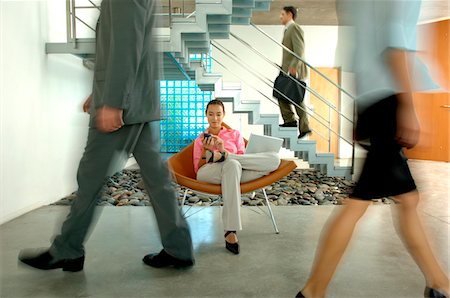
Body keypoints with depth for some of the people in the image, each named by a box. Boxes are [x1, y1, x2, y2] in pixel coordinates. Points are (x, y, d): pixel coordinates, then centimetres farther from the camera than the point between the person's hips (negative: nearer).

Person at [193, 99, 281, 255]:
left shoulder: (235, 134, 25)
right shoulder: (200, 139, 25)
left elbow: (242, 160, 11)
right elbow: (198, 169, 13)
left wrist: (224, 151, -7)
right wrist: (206, 151, -6)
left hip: (235, 172, 2)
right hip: (208, 174, -1)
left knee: (274, 159, -22)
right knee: (233, 165, -41)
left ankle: (221, 156, -25)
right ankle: (231, 232, -42)